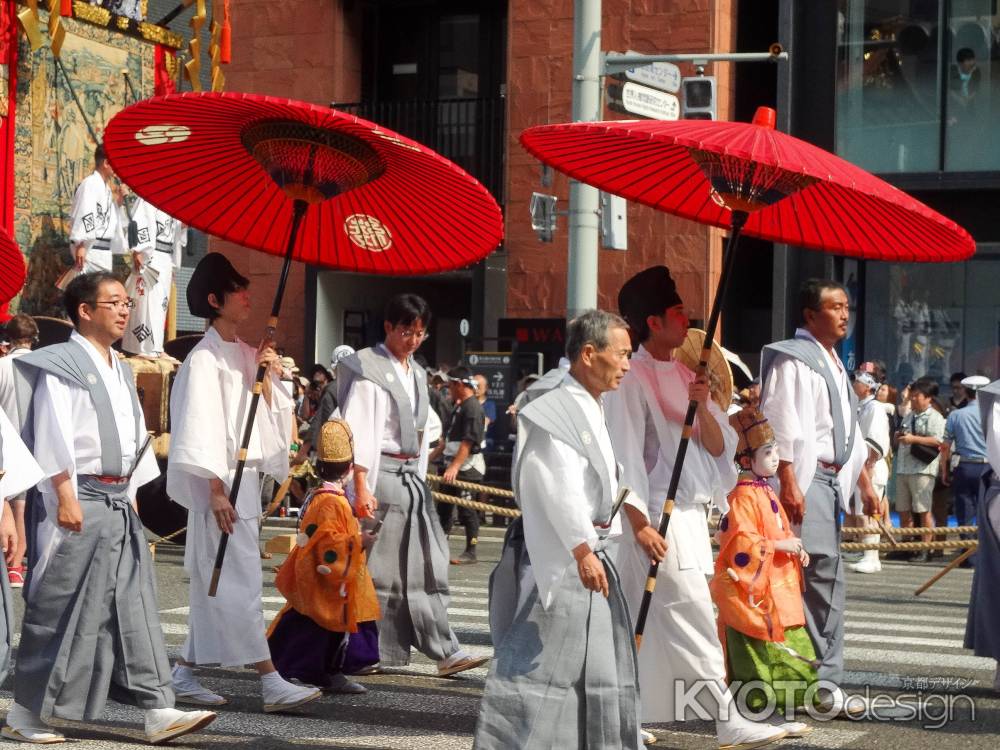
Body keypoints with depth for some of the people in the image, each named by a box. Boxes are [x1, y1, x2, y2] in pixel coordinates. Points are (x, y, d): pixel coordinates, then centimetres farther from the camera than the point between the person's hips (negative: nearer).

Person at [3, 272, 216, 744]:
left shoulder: (120, 372, 19)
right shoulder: (62, 365, -6)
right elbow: (53, 433, -14)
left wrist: (130, 494, 15)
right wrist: (66, 497, -19)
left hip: (118, 503, 8)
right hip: (79, 500, -8)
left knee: (133, 607, 3)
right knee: (60, 609, -4)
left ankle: (157, 710, 1)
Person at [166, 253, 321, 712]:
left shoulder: (244, 355, 14)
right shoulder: (205, 359, -10)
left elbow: (265, 418, 14)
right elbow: (200, 430, -15)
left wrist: (268, 378, -2)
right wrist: (217, 491, -19)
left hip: (246, 481, 9)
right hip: (221, 484, -9)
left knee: (214, 586, 12)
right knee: (240, 584, -9)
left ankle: (183, 675, 19)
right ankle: (272, 684, -11)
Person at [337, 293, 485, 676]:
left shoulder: (416, 373, 17)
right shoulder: (369, 370, -8)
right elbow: (358, 431, -14)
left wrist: (419, 478, 16)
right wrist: (361, 488, -20)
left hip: (411, 476, 8)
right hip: (380, 475, -8)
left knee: (428, 564, 4)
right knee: (378, 567, -4)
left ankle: (445, 651, 3)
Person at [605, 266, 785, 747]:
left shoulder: (683, 375, 13)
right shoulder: (632, 379, -9)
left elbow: (720, 447, 8)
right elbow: (624, 456, -14)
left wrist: (702, 408, -11)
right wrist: (639, 524, -19)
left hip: (691, 515, 8)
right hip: (658, 518, -8)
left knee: (644, 627, 12)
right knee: (692, 622, -9)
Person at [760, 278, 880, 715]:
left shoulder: (834, 364, 22)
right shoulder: (793, 360, -7)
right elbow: (781, 424, -16)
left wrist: (865, 485, 25)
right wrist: (788, 484, -23)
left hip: (832, 479, 9)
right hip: (805, 478, -9)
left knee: (827, 579, 8)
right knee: (819, 572, -13)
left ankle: (824, 682, 11)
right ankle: (821, 682, -11)